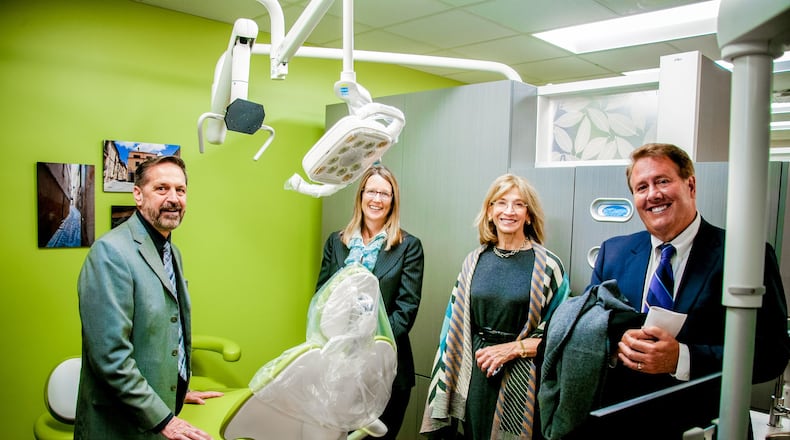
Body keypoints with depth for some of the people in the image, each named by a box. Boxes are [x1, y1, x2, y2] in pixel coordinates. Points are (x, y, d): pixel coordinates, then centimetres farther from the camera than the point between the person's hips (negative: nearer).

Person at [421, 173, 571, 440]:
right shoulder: (474, 261, 4)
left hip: (523, 378, -3)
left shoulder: (547, 265, -6)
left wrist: (513, 348, -13)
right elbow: (457, 326, 7)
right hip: (477, 376, 3)